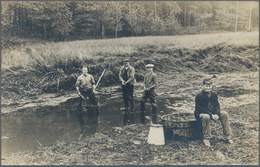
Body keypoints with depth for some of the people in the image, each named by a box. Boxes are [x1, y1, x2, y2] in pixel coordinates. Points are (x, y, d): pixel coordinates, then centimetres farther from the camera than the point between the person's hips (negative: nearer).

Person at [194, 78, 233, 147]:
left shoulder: (214, 94, -2)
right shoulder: (199, 96, -20)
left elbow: (217, 105, 0)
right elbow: (200, 109, -22)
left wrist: (216, 114, -20)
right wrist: (211, 115, -28)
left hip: (212, 112, 6)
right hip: (200, 114, -6)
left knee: (224, 114, -12)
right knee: (206, 117, -40)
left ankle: (227, 136, -5)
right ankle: (206, 138, -26)